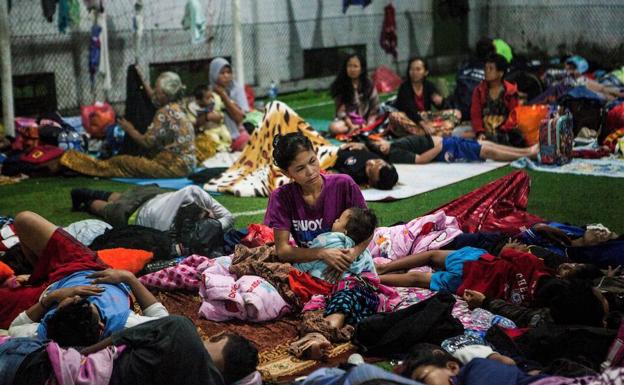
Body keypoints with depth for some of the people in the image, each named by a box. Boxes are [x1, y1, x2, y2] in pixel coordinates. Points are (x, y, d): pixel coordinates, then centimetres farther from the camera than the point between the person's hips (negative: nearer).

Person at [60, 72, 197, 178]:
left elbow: (147, 142, -16)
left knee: (121, 162, -3)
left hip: (174, 165, -9)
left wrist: (130, 130, 2)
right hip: (185, 163, 9)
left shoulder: (165, 112, -16)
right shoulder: (177, 109, 13)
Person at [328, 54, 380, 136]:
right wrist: (351, 125, -18)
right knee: (334, 127, -35)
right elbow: (340, 110, -6)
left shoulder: (369, 86, 3)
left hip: (365, 120, 1)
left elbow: (374, 108, 1)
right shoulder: (340, 86, -1)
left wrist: (368, 125, -14)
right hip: (347, 120, -1)